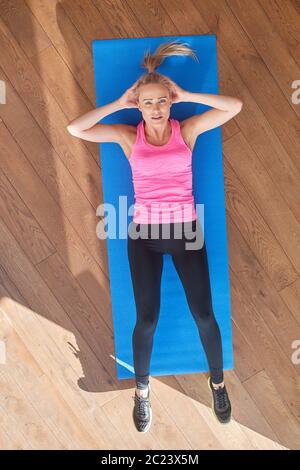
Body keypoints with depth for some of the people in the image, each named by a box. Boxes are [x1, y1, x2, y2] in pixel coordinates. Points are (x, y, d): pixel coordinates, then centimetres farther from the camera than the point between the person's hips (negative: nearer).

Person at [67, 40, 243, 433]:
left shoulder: (188, 129, 2)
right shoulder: (129, 136, 2)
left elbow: (235, 106, -7)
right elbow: (75, 129, -6)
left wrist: (186, 95, -6)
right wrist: (119, 103, -5)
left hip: (185, 230, 0)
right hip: (144, 233, 0)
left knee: (204, 315, 0)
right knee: (146, 319, -2)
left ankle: (217, 381, 28)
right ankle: (142, 390, 25)